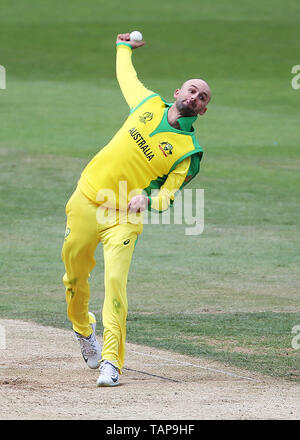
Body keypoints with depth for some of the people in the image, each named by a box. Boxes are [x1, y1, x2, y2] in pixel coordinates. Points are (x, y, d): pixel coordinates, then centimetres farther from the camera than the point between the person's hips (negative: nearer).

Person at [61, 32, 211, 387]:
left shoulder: (190, 152, -6)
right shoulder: (148, 103, 5)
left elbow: (167, 197, -7)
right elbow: (126, 75, 26)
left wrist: (148, 199, -28)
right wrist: (124, 48, 43)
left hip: (125, 217, -4)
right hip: (87, 198, 4)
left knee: (115, 280, -20)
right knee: (75, 272, 11)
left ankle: (111, 361, -21)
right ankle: (82, 327, 42)